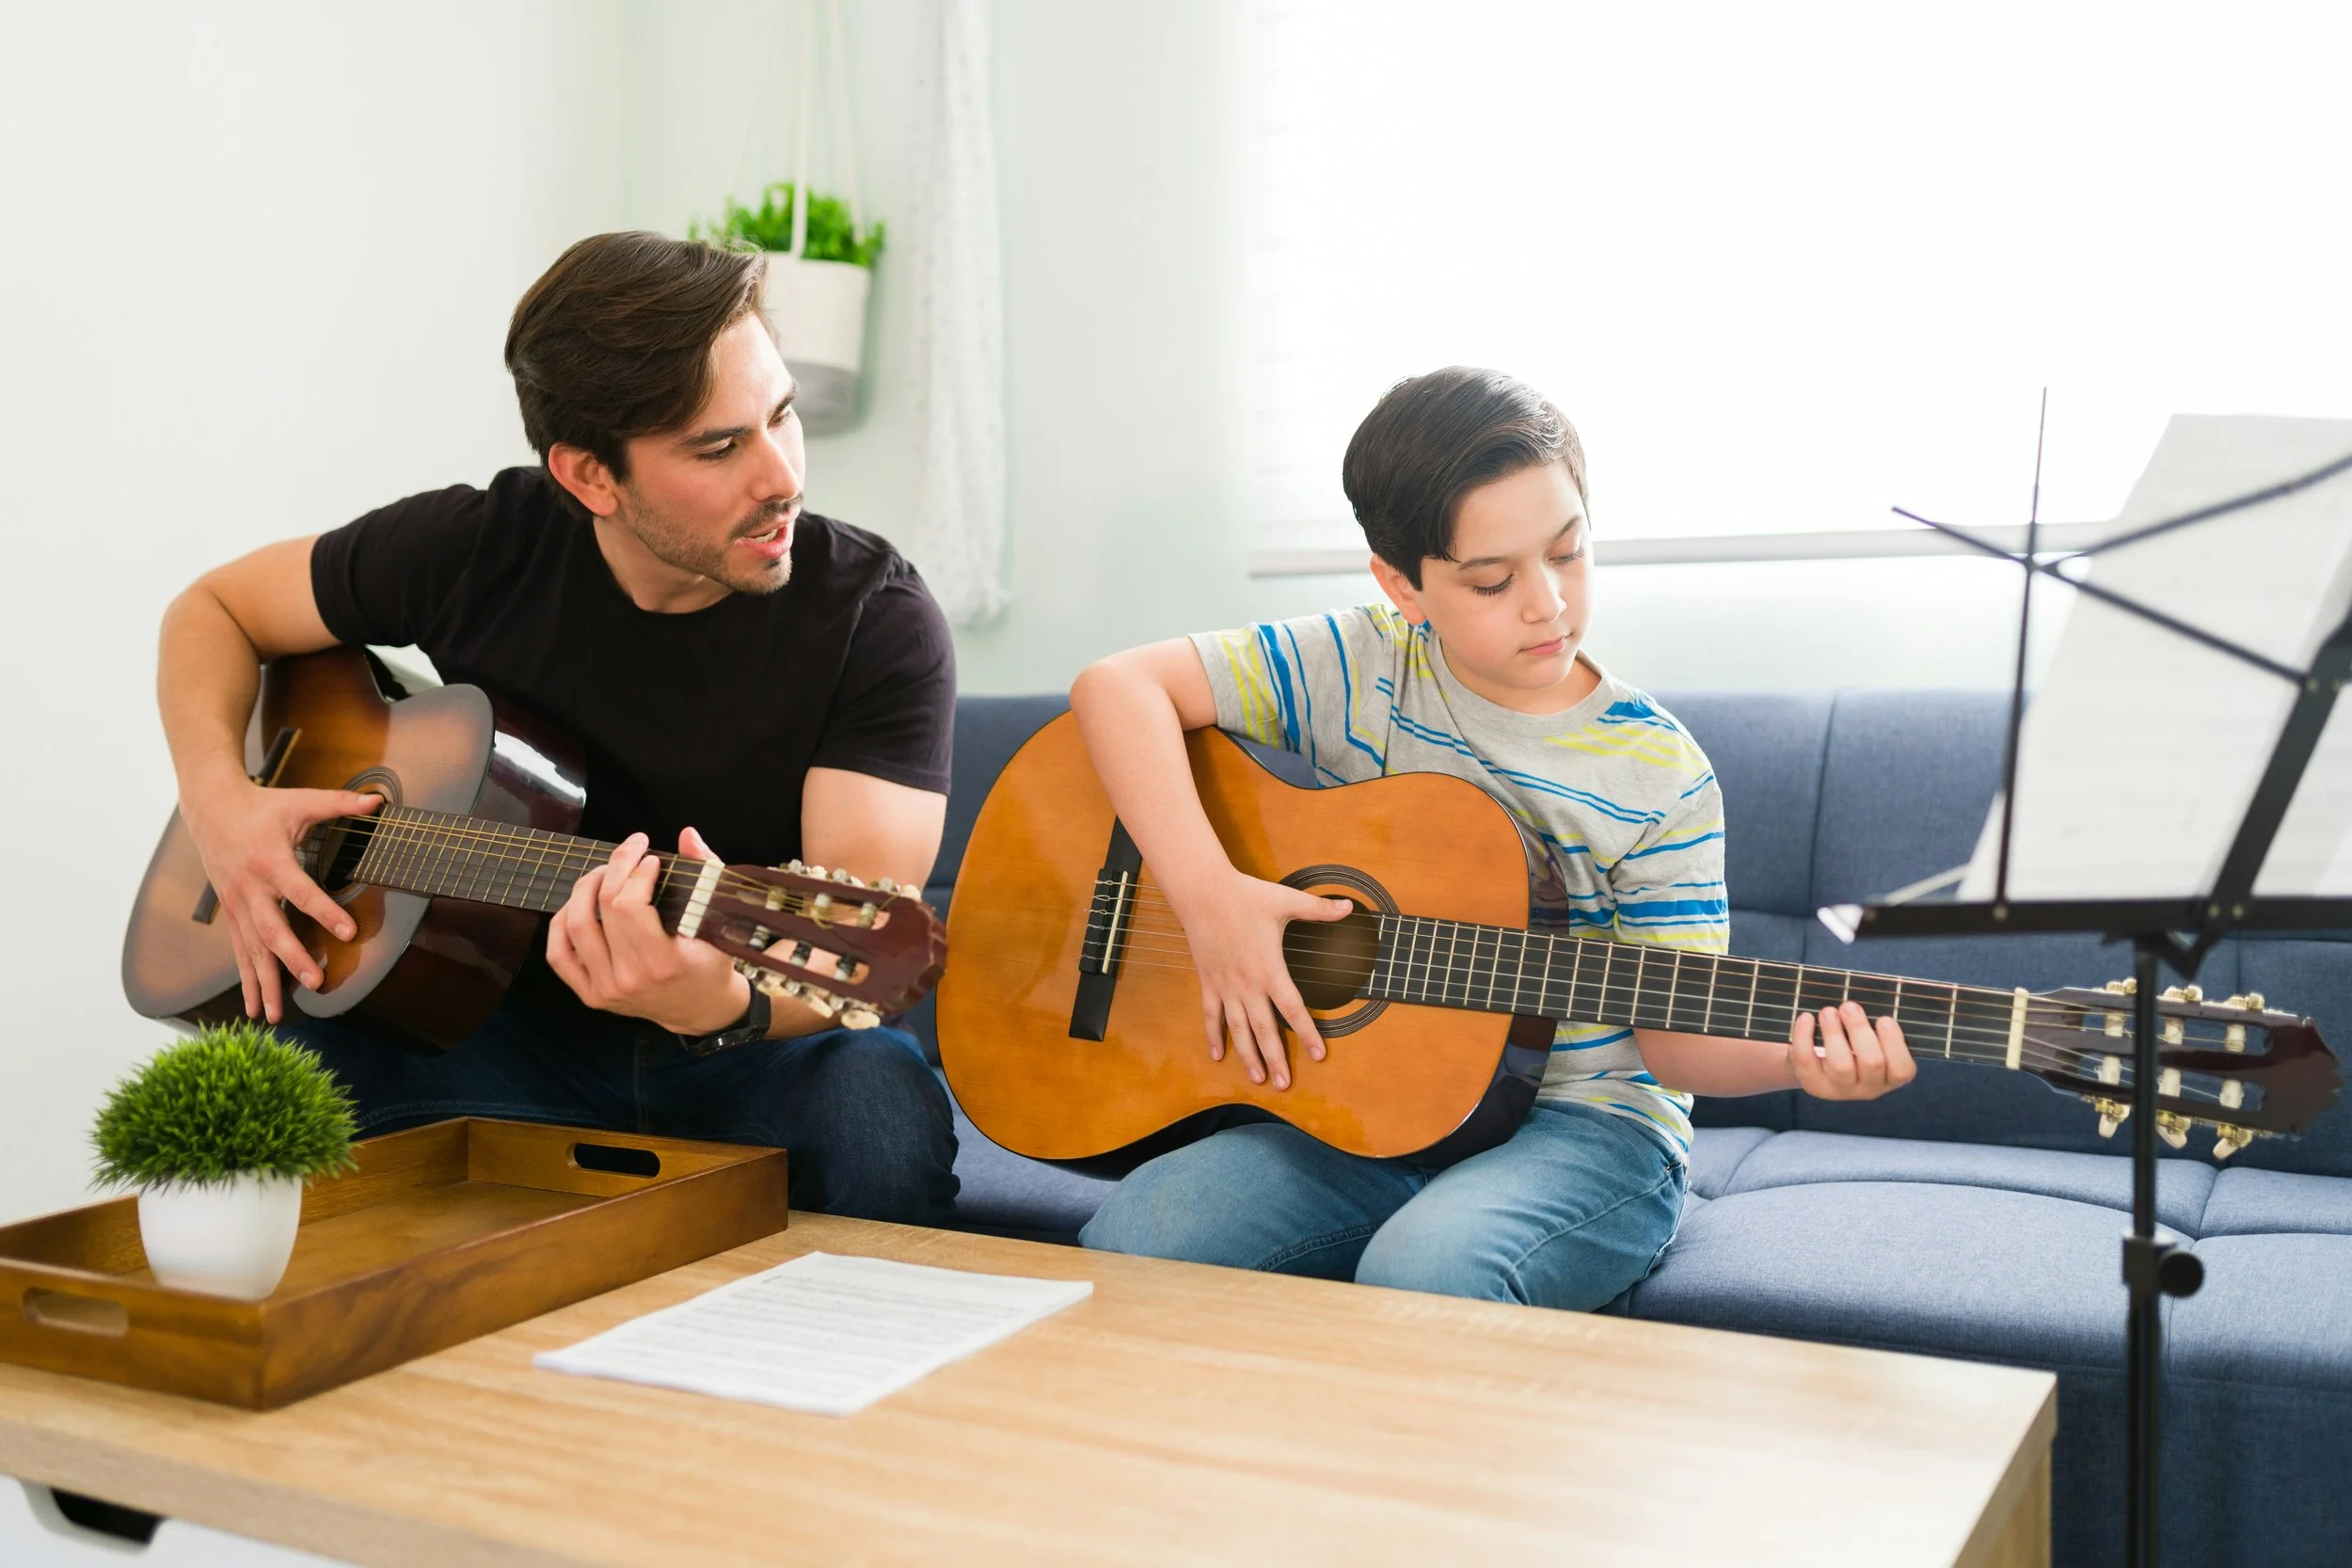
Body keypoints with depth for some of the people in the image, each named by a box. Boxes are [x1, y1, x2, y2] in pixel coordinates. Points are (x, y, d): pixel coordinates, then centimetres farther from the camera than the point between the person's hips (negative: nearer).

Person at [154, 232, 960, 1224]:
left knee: (881, 1112, -36)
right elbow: (214, 609, 11)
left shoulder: (876, 618, -14)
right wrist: (218, 798, -8)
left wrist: (725, 1003, -46)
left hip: (750, 1065, -2)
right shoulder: (481, 549, -5)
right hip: (514, 1031, 2)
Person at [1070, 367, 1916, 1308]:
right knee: (1132, 1241, -20)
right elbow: (1118, 685, -9)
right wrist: (1207, 894, -21)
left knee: (1428, 1266, -36)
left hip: (1585, 1122, -2)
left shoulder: (1658, 779, -7)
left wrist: (1797, 1057, -29)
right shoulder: (1357, 671, -3)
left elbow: (1675, 1036, -6)